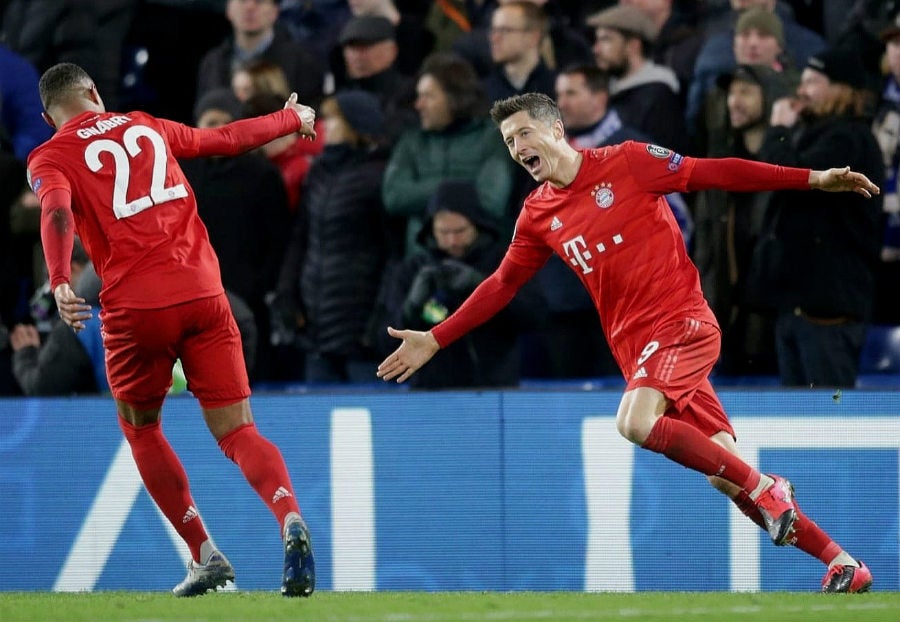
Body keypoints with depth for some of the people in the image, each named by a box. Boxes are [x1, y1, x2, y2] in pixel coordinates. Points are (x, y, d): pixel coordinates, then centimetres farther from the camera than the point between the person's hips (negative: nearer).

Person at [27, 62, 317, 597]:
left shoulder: (51, 158, 7)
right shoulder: (145, 127, 19)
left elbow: (57, 213, -15)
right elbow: (228, 139, 31)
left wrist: (60, 282, -30)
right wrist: (292, 120, 49)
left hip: (136, 307, -2)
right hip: (204, 293, 2)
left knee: (139, 427, 22)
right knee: (237, 432, 3)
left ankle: (205, 555, 13)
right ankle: (290, 519, -27)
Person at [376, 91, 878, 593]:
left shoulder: (627, 162, -4)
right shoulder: (538, 216, 11)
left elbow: (714, 174, -3)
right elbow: (502, 285, 22)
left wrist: (814, 179, -6)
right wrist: (434, 340, 19)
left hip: (683, 320, -5)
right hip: (634, 342, 5)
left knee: (636, 421, -30)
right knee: (726, 475, -1)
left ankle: (766, 489, -16)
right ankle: (842, 564, 7)